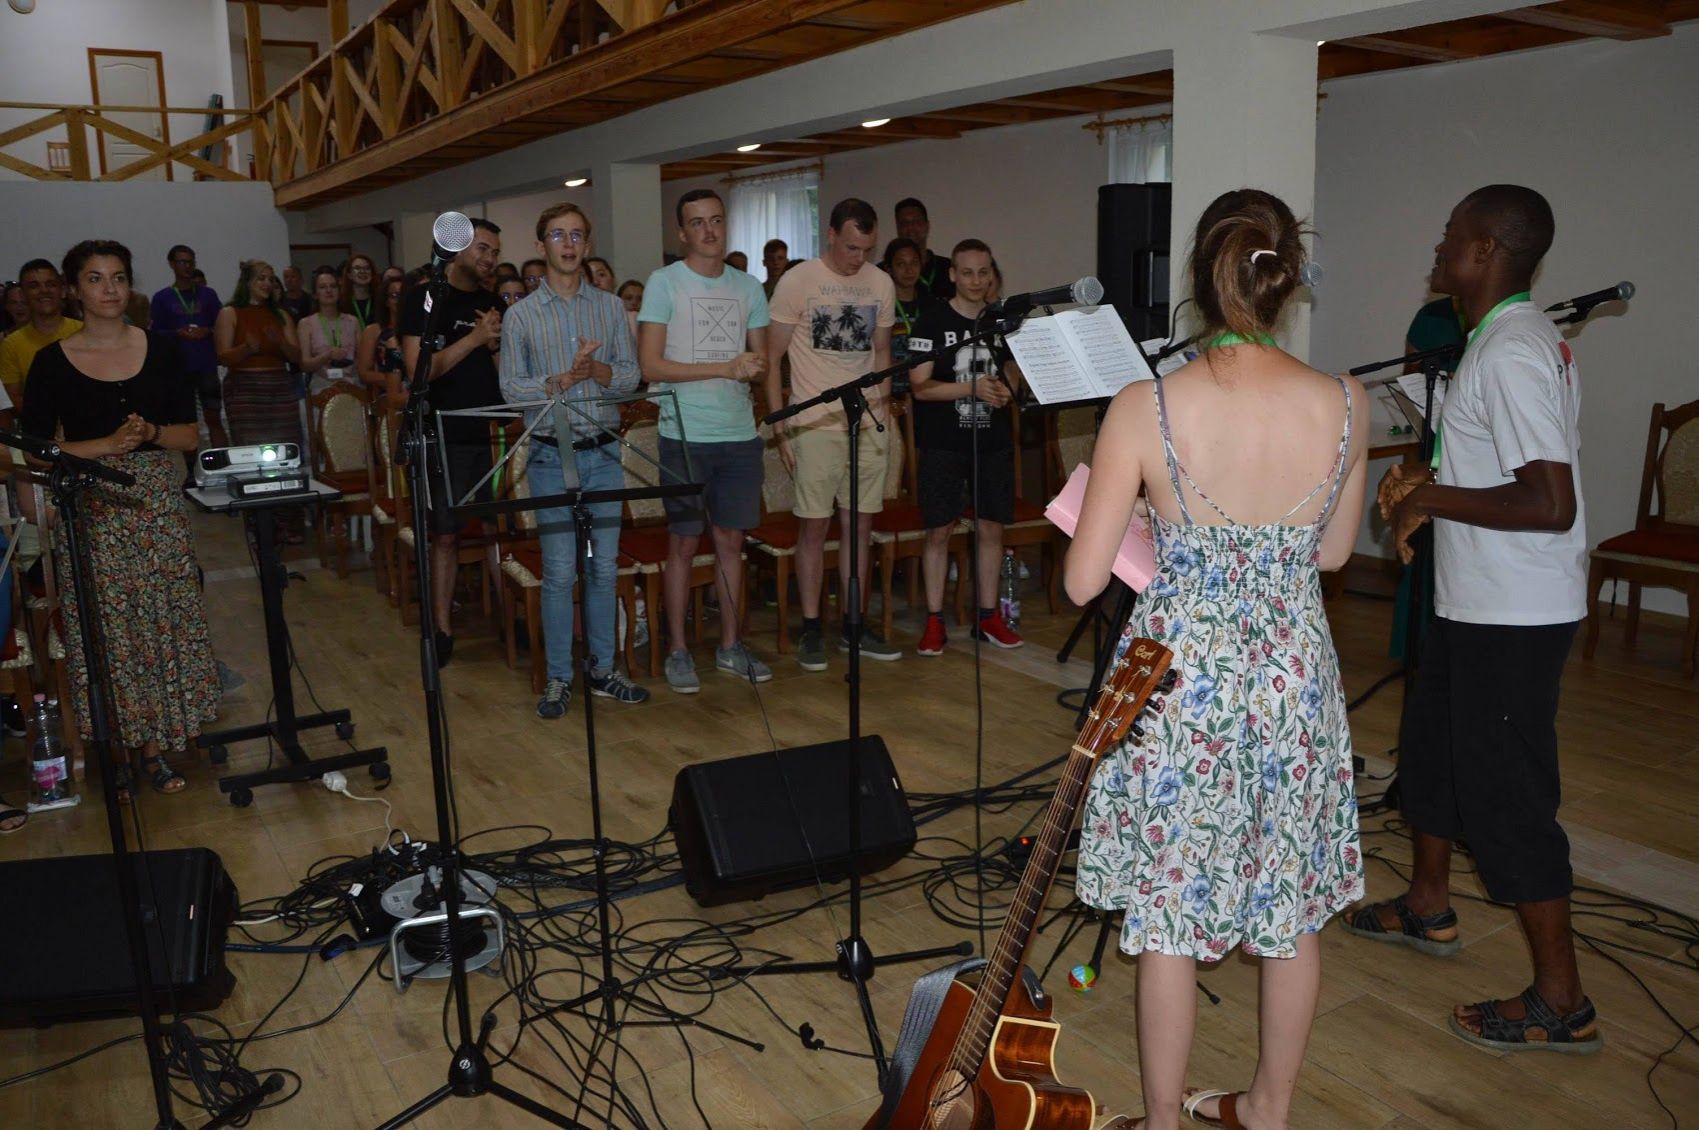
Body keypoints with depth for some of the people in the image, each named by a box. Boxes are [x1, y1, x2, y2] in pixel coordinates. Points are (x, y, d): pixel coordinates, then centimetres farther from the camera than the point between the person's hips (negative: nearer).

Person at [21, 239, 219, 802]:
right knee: (105, 633, 1)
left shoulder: (160, 350, 6)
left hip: (155, 504, 2)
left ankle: (153, 745, 13)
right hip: (90, 510, -2)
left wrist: (150, 432, -13)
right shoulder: (53, 362, 0)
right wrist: (107, 444, -15)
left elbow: (191, 435, 7)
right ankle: (118, 751, 14)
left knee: (160, 623, 2)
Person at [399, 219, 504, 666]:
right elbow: (418, 368, -12)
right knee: (446, 534, 1)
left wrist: (498, 344, -5)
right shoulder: (426, 298, -2)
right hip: (446, 437, -4)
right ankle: (442, 629, 9)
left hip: (491, 432, 4)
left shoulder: (493, 303, 13)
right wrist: (474, 338, -17)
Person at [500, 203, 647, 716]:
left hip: (604, 452, 2)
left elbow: (631, 374, 4)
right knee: (559, 571, -1)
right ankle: (558, 679, 10)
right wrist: (563, 380, -16)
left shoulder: (610, 307, 8)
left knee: (604, 567, 7)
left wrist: (597, 371, -16)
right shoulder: (522, 314, 2)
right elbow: (510, 387, -2)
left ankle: (602, 669, 19)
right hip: (552, 454, -2)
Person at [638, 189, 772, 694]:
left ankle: (730, 645, 21)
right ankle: (677, 650, 13)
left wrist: (756, 367, -12)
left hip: (740, 434, 4)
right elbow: (650, 366, -10)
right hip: (685, 437, -4)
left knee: (731, 539, 10)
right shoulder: (664, 283, -3)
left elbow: (761, 362, 14)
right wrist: (726, 368, -16)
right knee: (684, 542, 2)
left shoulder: (748, 287, 12)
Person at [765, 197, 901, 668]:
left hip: (870, 422, 4)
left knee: (860, 525, 8)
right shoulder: (797, 281, -5)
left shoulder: (881, 284, 9)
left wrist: (885, 407, 12)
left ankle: (854, 626, 18)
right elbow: (772, 358, -4)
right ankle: (810, 628, 11)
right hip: (816, 423, -4)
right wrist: (781, 426, -9)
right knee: (815, 526, 0)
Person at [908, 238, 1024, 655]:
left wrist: (1005, 388, -3)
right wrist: (972, 389, -22)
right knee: (939, 529, -1)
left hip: (993, 441, 4)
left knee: (991, 527, 7)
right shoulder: (933, 320, -4)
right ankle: (934, 621, 9)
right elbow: (920, 386, -11)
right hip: (943, 443, -4)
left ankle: (988, 616, 18)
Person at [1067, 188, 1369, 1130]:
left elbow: (1082, 582, -13)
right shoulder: (1345, 405, -9)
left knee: (1169, 913, 14)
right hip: (1295, 680, 3)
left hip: (1182, 681, -3)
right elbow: (1333, 553, 6)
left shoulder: (1144, 409, -18)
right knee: (1292, 908, 21)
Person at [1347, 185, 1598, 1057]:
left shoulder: (1511, 355, -22)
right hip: (1477, 601, 11)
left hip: (1513, 615, -11)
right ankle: (1427, 909, 41)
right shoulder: (1511, 339, 11)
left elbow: (1550, 503, -29)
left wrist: (1432, 498, -18)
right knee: (1432, 749, 22)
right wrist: (1429, 482, 8)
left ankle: (1560, 1001, 11)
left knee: (1505, 793, -2)